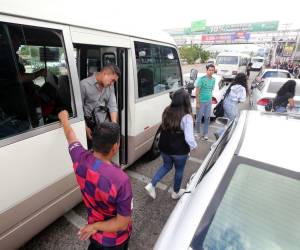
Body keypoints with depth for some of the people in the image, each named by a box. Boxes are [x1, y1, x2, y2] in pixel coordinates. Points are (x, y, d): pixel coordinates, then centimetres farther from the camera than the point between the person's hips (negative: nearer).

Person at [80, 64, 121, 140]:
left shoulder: (110, 86, 5)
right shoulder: (84, 85, -11)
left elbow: (113, 106, 3)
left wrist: (114, 123, -10)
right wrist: (85, 128, -11)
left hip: (106, 125, 4)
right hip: (91, 126, -4)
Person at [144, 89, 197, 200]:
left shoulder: (166, 111, -5)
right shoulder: (186, 117, -23)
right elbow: (189, 138, -22)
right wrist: (194, 146, -3)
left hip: (164, 147, 5)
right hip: (179, 150, -5)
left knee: (166, 166, 28)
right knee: (179, 170, 21)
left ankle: (151, 185, 20)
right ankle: (176, 192, 41)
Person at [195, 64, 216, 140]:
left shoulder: (213, 79, 6)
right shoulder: (201, 79, -12)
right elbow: (197, 91, -13)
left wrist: (211, 99, 13)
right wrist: (197, 102, -15)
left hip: (209, 102, 6)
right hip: (201, 102, -5)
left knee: (207, 118, 9)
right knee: (199, 118, 5)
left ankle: (205, 134, 21)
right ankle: (197, 132, 25)